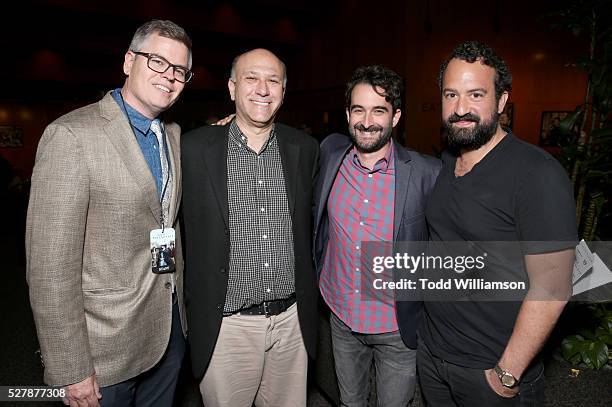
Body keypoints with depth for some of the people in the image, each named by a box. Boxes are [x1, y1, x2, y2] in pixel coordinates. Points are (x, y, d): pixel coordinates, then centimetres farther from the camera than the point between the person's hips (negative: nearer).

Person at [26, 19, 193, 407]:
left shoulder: (174, 134, 5)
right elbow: (50, 265, -19)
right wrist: (72, 370, -16)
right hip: (108, 343, -6)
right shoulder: (72, 135, -17)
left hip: (171, 327, 6)